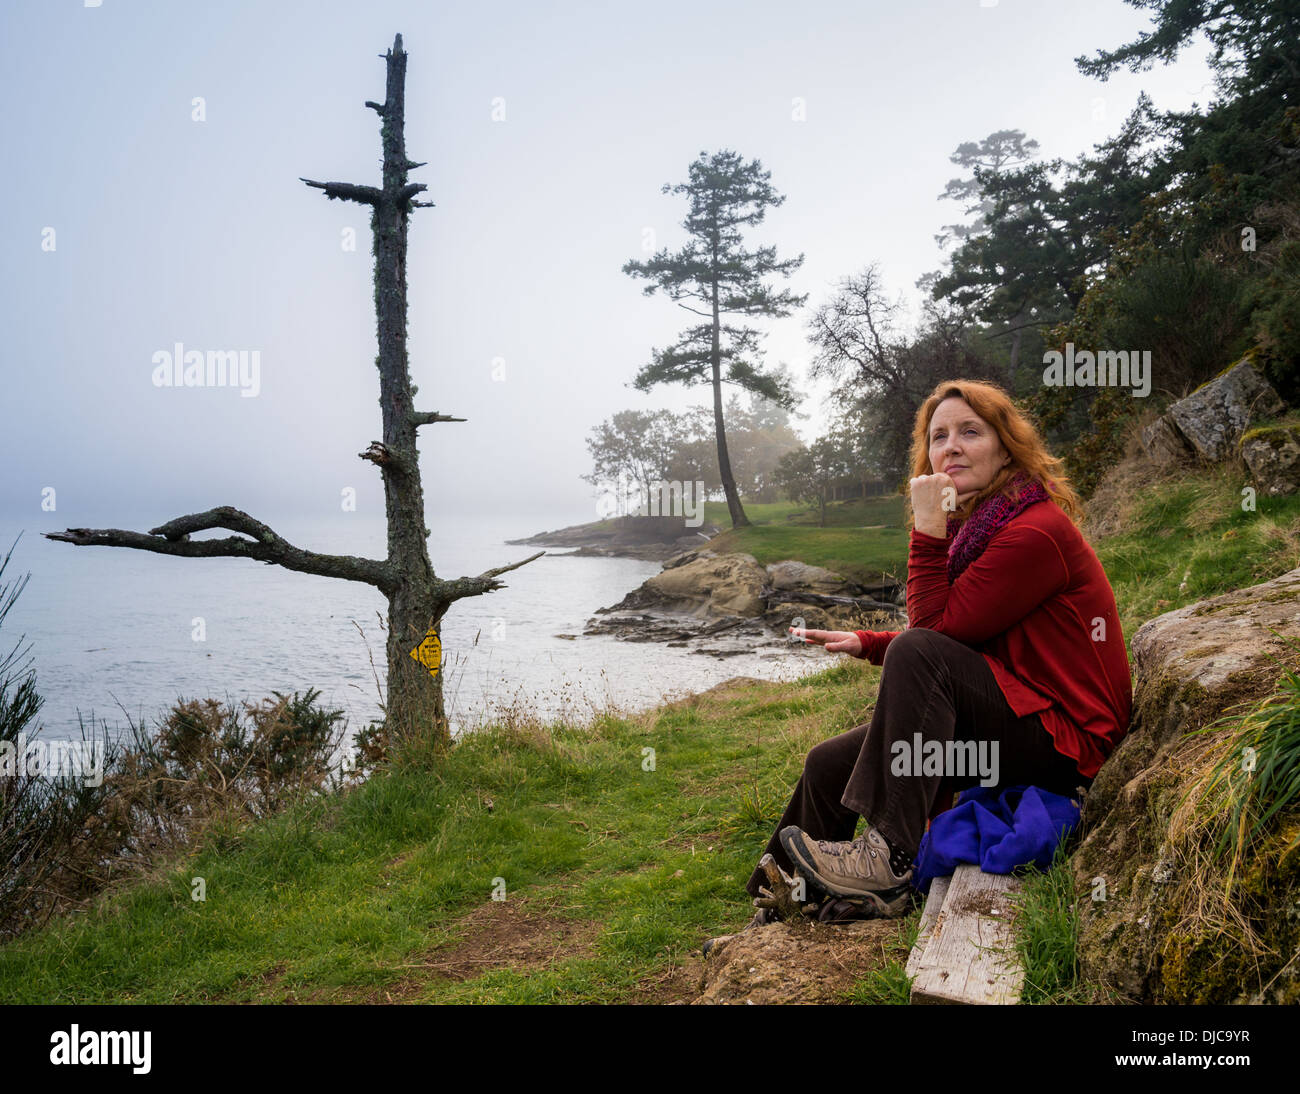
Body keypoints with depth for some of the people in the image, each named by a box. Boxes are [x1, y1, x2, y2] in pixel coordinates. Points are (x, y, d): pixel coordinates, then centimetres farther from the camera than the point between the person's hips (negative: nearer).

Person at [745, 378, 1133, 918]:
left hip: (1064, 739, -9)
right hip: (1013, 717, 9)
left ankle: (891, 861, -27)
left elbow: (936, 629, -21)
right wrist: (865, 643, 5)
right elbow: (955, 639, 15)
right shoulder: (976, 525, 11)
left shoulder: (1036, 532, -19)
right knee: (829, 765, 1)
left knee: (920, 653, -30)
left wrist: (927, 530, -19)